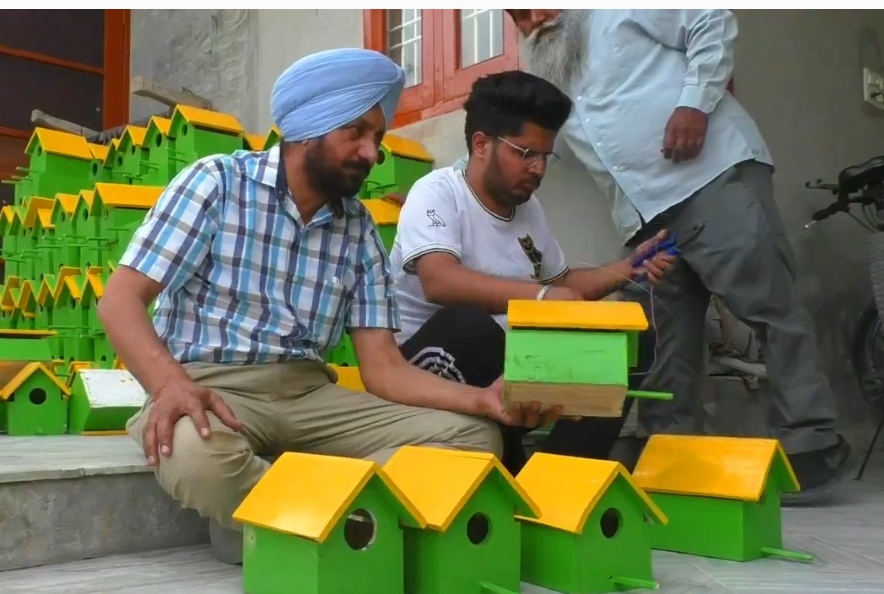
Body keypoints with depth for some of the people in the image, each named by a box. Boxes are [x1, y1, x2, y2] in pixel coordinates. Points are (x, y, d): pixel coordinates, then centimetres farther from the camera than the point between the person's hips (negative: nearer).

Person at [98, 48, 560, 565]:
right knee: (196, 453, -41)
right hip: (212, 387, -4)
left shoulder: (361, 230, 6)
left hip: (308, 393, 5)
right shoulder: (217, 182, -6)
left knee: (474, 436, -9)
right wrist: (171, 384, -32)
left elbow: (383, 366, 2)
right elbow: (121, 300, -11)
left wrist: (480, 399, -16)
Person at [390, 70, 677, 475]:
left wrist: (628, 269, 8)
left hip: (505, 365, 7)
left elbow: (562, 282, 23)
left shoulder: (528, 206, 10)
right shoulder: (437, 193, -14)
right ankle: (509, 475, -19)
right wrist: (540, 296, -39)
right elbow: (440, 281, -33)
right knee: (472, 323, -38)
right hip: (428, 362, -7)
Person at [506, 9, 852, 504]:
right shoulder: (546, 71, 25)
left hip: (713, 173, -7)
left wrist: (694, 103, -11)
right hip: (645, 216, 7)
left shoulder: (620, 9, 7)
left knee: (770, 307, -11)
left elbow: (712, 24, 1)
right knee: (664, 346, 6)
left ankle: (812, 445, -8)